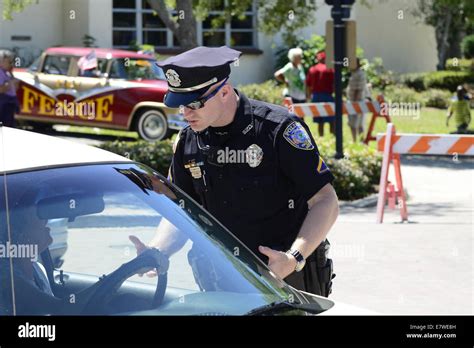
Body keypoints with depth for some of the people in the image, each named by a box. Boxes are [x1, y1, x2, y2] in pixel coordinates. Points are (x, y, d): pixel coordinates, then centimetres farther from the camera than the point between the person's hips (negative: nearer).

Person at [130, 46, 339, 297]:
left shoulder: (280, 129, -15)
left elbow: (326, 202, -15)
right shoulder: (187, 142, 3)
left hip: (291, 278, -5)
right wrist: (155, 252, -10)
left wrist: (293, 258, -28)